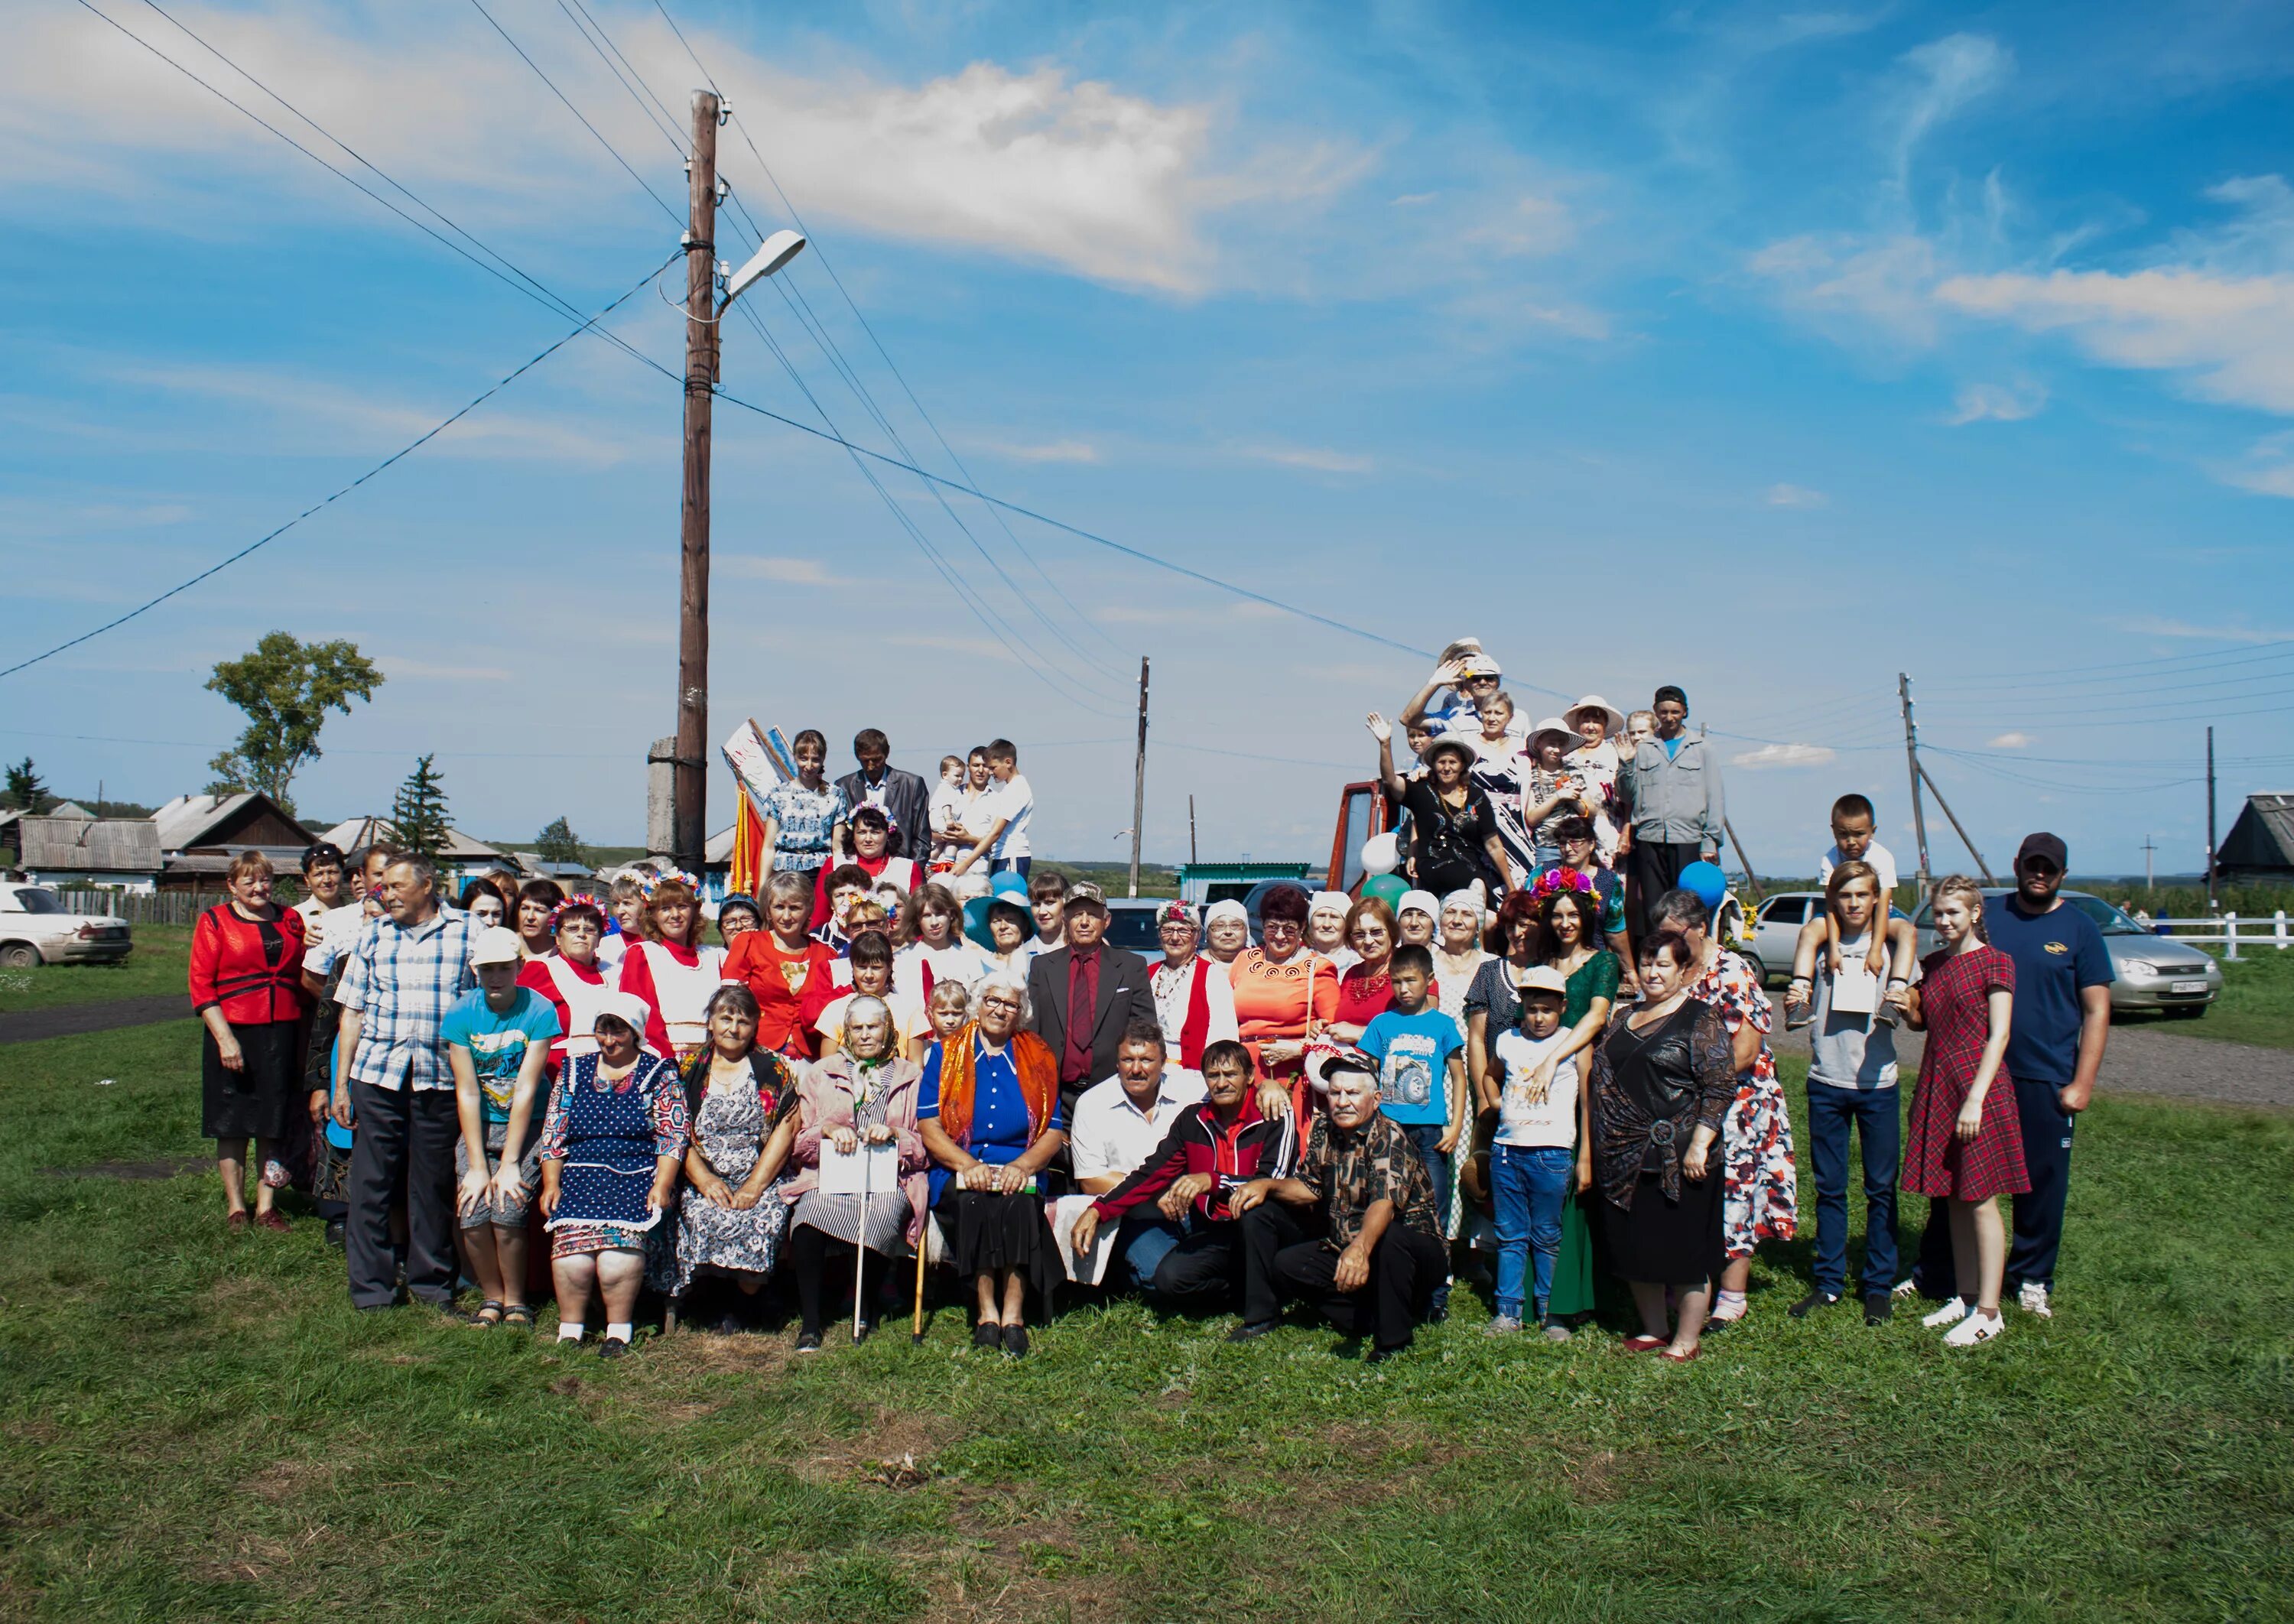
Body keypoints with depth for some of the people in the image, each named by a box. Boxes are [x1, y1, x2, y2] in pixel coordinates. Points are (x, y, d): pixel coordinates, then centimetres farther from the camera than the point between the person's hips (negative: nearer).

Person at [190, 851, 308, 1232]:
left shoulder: (290, 920, 10)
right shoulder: (215, 921, 0)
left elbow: (304, 977, 14)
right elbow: (201, 985, -5)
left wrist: (303, 1040, 7)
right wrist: (224, 1038, -14)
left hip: (282, 1033, 3)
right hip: (235, 1033, -3)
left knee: (274, 1123, 7)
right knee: (232, 1125, 4)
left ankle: (266, 1206, 16)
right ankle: (235, 1208, 14)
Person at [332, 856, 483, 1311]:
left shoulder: (468, 931, 4)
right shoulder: (373, 935, 12)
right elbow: (353, 1012, 12)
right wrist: (341, 1084, 7)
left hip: (441, 1076, -2)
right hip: (376, 1073, 2)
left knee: (434, 1183, 6)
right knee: (371, 1183, 3)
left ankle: (432, 1281, 20)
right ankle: (371, 1286, 13)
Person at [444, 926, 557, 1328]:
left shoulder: (539, 1011, -12)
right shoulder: (461, 1013, -5)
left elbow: (526, 1089, -14)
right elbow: (467, 1092, -7)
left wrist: (509, 1164, -16)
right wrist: (477, 1166, -12)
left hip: (528, 1128, -2)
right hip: (478, 1127, 2)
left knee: (506, 1212, -18)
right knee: (472, 1215, -14)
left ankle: (515, 1301, 6)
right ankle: (491, 1297, 12)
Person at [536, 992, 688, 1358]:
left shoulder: (659, 1073, 8)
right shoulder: (573, 1071, 17)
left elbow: (672, 1138, 2)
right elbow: (553, 1135, 15)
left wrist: (661, 1187, -9)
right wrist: (551, 1184, 4)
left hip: (637, 1177, -2)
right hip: (579, 1177, 2)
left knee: (620, 1240, -29)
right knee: (571, 1248, -25)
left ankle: (619, 1330, -14)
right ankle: (570, 1330, -9)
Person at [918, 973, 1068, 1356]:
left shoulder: (1038, 1058, 15)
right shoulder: (946, 1053, 12)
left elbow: (1055, 1130, 7)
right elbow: (928, 1125, 1)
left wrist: (1022, 1166, -13)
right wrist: (969, 1165, -15)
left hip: (1018, 1172, 1)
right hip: (958, 1170, 0)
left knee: (1020, 1201, -32)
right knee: (974, 1199, -32)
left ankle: (1013, 1313, -26)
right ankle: (987, 1311, -25)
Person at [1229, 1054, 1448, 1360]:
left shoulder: (1388, 1136, -22)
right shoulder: (1324, 1129, -1)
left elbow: (1384, 1202, -38)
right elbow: (1310, 1188, 11)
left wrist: (1361, 1248, -57)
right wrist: (1266, 1185, -9)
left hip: (1411, 1248, -6)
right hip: (1343, 1247, 6)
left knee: (1390, 1237, -38)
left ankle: (1393, 1340, -20)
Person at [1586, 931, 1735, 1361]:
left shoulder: (1701, 1018, -5)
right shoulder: (1624, 1017, 14)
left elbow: (1721, 1086, -11)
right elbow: (1600, 1077, 19)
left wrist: (1699, 1144, -18)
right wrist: (1595, 1144, 13)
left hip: (1677, 1160, -6)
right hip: (1624, 1159, 6)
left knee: (1684, 1253, 1)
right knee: (1635, 1250, 12)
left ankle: (1686, 1341, 13)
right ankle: (1652, 1330, 26)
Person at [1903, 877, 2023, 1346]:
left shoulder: (1995, 963, -7)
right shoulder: (1933, 964, 13)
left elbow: (1999, 1035, -12)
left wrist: (1976, 1098, -18)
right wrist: (1907, 1005, -1)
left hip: (1977, 1085, -7)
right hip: (1936, 1088, 7)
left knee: (1980, 1201, -3)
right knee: (1954, 1199, 11)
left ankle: (1988, 1311, 2)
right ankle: (1964, 1296, 20)